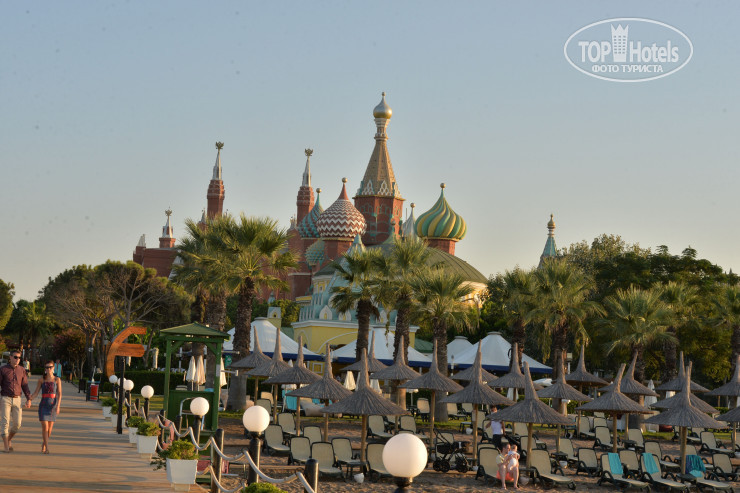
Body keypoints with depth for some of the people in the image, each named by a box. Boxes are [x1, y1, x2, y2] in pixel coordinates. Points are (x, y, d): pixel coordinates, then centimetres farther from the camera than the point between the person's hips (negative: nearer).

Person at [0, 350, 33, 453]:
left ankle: (9, 439, 27)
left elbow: (25, 385, 7)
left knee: (17, 423, 1)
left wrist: (29, 399, -2)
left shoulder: (21, 370, 4)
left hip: (17, 400, 3)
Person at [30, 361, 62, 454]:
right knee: (44, 427, -12)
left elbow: (59, 394, -3)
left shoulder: (57, 380, 2)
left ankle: (43, 445, 27)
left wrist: (58, 406, -15)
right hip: (44, 405, 0)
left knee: (49, 429, 5)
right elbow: (36, 393, 5)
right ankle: (46, 448, -11)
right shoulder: (41, 380, 5)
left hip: (53, 406, 0)